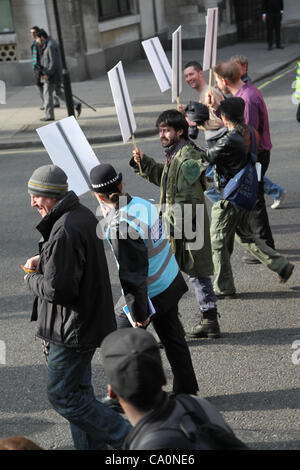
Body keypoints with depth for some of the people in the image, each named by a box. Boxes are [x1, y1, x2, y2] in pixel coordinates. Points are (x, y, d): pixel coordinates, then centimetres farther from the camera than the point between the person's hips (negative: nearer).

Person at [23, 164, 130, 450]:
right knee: (78, 391, 19)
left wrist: (31, 279, -8)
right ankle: (90, 445, 29)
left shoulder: (64, 232, -26)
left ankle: (127, 438, 3)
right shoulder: (83, 215, 7)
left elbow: (57, 288, -28)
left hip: (72, 329, -10)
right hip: (87, 322, 10)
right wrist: (42, 260, 7)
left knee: (62, 396, 0)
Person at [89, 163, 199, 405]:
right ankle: (186, 390, 33)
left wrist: (138, 314, -17)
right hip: (171, 282, 8)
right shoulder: (142, 203, -5)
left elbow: (132, 275, -25)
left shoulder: (120, 227, -29)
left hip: (150, 292, -8)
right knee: (172, 337, 20)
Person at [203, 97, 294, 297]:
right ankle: (281, 265, 22)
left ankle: (224, 287, 13)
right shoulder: (249, 133, 1)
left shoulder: (228, 142, -24)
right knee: (246, 235, 24)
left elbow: (207, 158, -15)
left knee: (218, 241, 5)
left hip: (231, 199, -9)